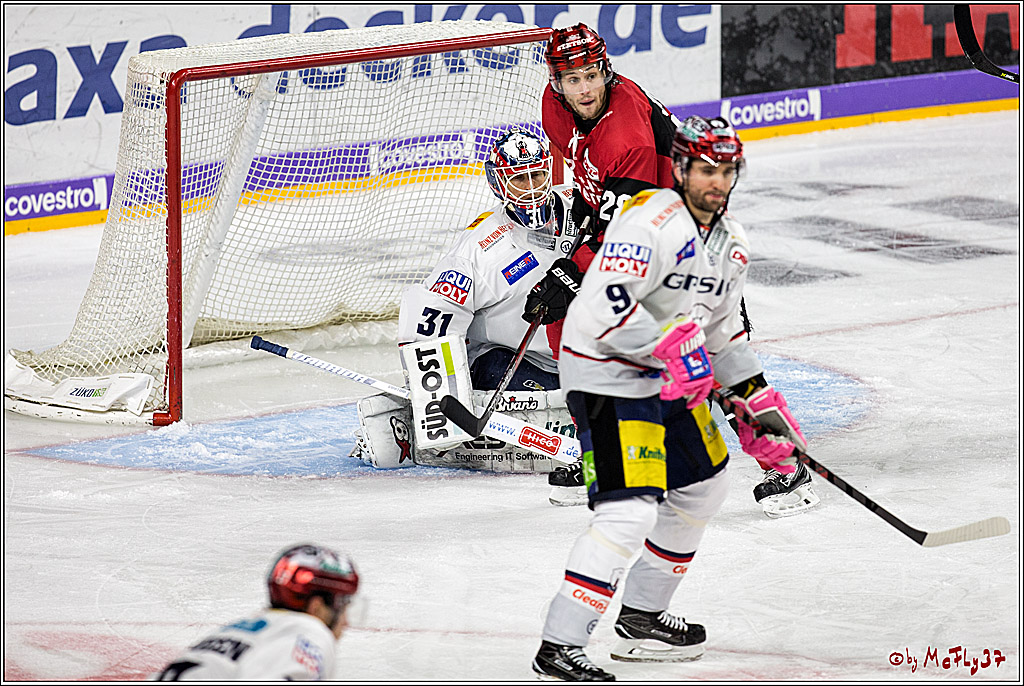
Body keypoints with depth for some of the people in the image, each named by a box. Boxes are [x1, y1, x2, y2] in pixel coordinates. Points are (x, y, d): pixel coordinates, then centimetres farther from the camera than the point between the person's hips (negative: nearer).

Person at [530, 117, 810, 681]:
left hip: (669, 380, 10)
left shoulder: (730, 242, 11)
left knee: (702, 487, 22)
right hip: (607, 376, -10)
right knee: (630, 510, -21)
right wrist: (670, 350, -31)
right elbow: (606, 302, -30)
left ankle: (641, 619, 34)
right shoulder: (651, 222, -20)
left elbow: (722, 330, 23)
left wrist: (758, 403, 19)